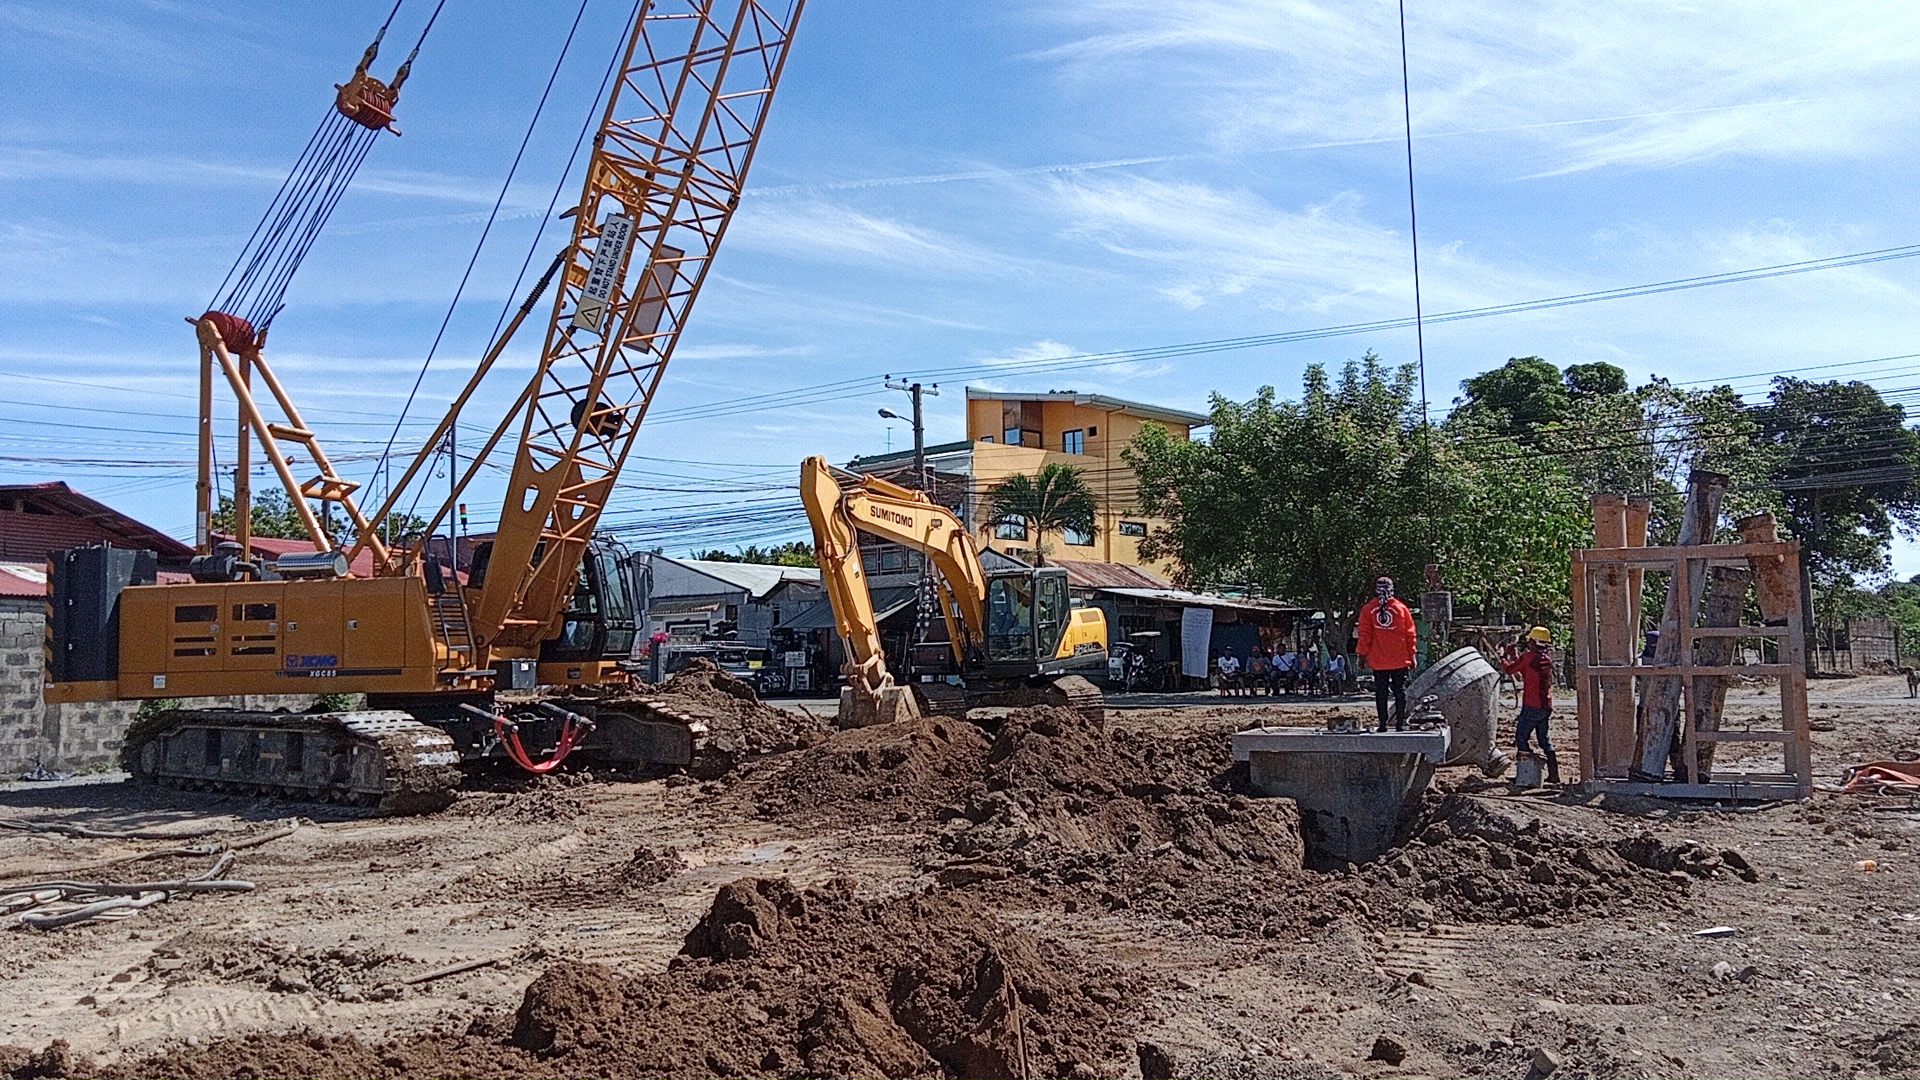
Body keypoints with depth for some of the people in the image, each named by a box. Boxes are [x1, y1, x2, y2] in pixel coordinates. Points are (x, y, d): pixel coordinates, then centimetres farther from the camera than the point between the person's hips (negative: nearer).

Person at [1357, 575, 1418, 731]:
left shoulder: (1368, 609, -3)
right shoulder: (1401, 608, -2)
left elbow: (1364, 635, -1)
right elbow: (1410, 633, 2)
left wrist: (1363, 655, 7)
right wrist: (1412, 654, 9)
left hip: (1378, 660, 0)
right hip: (1400, 660, 0)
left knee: (1381, 692, 5)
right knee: (1400, 691, 6)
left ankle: (1383, 724, 3)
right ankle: (1401, 722, 2)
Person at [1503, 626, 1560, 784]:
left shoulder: (1529, 656, -13)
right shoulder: (1547, 658, 10)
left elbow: (1510, 670, -5)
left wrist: (1503, 660, 14)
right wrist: (1516, 656, 24)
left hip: (1532, 706, -8)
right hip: (1546, 706, 8)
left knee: (1521, 737, 1)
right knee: (1544, 740, 15)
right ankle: (1553, 774, 12)